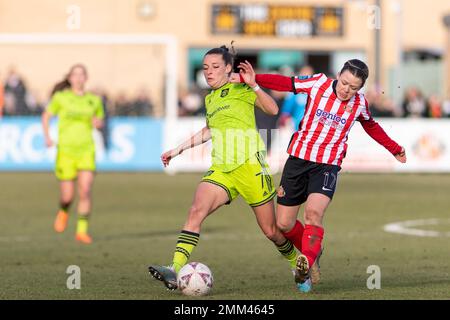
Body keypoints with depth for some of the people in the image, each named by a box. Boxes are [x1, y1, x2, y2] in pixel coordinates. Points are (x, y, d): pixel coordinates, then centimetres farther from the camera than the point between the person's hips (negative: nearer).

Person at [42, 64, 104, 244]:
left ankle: (82, 231, -8)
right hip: (66, 150, -1)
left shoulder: (94, 100, 6)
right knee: (67, 196, -1)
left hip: (86, 150, 1)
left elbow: (100, 122, 19)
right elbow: (46, 116, 12)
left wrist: (98, 123, -4)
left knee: (85, 190, -16)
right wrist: (47, 137, -2)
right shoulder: (60, 97, 0)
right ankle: (63, 212, 36)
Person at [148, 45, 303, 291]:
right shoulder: (210, 99, 18)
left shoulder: (240, 89, -1)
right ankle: (176, 270, -30)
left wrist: (253, 85, -26)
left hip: (250, 165, -5)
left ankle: (296, 262, 33)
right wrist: (179, 149, 32)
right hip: (221, 169, 5)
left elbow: (273, 110, -14)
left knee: (270, 231, 4)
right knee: (195, 212, -20)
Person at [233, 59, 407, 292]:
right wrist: (251, 79, -12)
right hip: (298, 159, 1)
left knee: (314, 213, -28)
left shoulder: (360, 103, 1)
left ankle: (306, 265, -31)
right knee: (284, 224, 2)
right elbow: (284, 83, -2)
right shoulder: (319, 83, -5)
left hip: (328, 165, -1)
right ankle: (313, 252, 28)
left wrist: (395, 149, 32)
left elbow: (371, 127, 21)